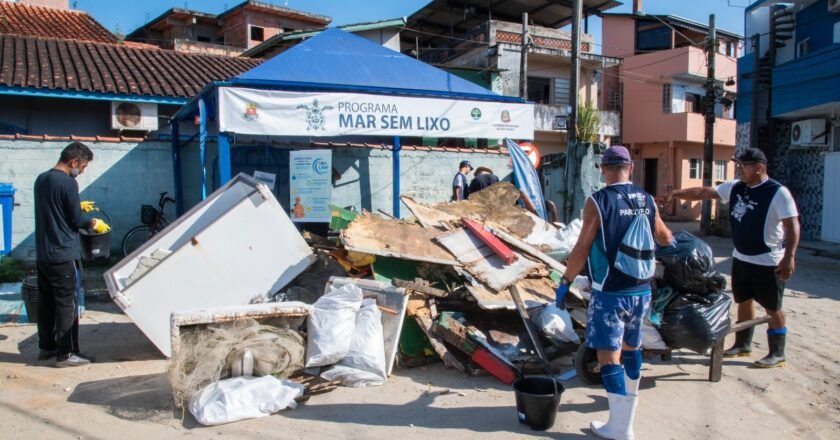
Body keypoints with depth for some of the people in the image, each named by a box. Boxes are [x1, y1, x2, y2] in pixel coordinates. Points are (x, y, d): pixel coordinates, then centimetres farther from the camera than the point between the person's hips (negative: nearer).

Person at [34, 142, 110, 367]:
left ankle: (46, 347, 26)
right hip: (63, 255, -9)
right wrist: (94, 223, 4)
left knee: (46, 301, 16)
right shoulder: (68, 183, -16)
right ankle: (66, 354, 1)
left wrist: (78, 206, 25)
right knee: (66, 304, -2)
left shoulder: (41, 179, 10)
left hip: (42, 254, 9)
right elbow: (76, 220, -13)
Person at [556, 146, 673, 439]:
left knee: (609, 356, -1)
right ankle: (628, 398, 43)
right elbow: (664, 238, 22)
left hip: (611, 292, -6)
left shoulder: (598, 201, -13)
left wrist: (565, 282, -3)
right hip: (642, 290, 6)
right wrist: (672, 242, 45)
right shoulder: (647, 200, 5)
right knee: (631, 346, 24)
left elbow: (582, 248, -14)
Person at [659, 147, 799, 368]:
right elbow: (703, 192, 3)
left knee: (772, 308, 4)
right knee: (743, 301, 18)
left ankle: (777, 354, 16)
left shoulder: (778, 193, -16)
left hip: (767, 262, -7)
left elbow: (792, 225, -20)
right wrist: (675, 193, -8)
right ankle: (743, 344, 33)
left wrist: (789, 257, -25)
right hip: (741, 258, 7)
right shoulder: (735, 188, 2)